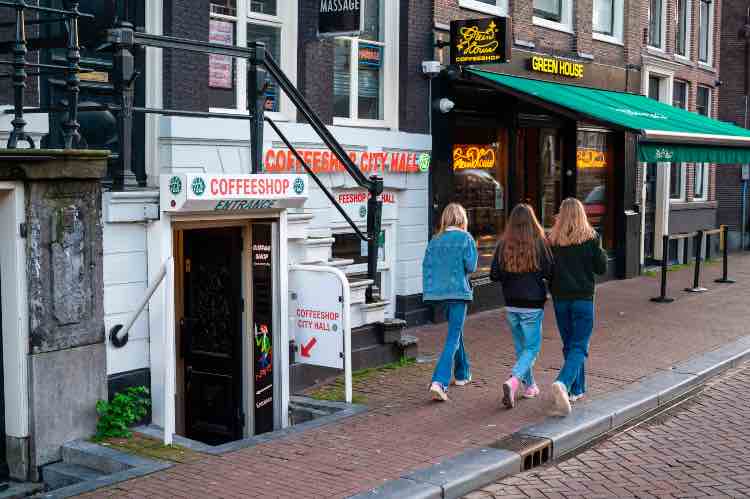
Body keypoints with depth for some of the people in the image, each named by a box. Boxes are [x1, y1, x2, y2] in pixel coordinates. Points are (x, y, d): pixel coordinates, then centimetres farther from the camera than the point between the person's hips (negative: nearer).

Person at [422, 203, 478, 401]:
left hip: (439, 291, 5)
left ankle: (462, 373, 37)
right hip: (458, 290, -5)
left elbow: (426, 265, 3)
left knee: (455, 330, 24)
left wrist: (427, 291, 7)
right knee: (453, 337, -4)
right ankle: (439, 381, -19)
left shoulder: (435, 240, 6)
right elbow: (471, 266, -10)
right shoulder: (465, 238, -6)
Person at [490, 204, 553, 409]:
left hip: (511, 304, 3)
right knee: (532, 347, 5)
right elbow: (550, 273, -10)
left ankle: (530, 386, 28)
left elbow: (494, 275, -5)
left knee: (520, 346, 19)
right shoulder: (539, 244, -12)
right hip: (533, 305, -3)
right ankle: (513, 382, -16)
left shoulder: (503, 245, -6)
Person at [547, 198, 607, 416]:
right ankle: (563, 383, -26)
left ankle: (577, 389, 24)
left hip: (560, 298, 3)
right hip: (583, 298, -3)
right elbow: (601, 268, -3)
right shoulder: (591, 237, -6)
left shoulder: (553, 239, -2)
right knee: (579, 347, -3)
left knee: (569, 344, 17)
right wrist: (602, 252, 15)